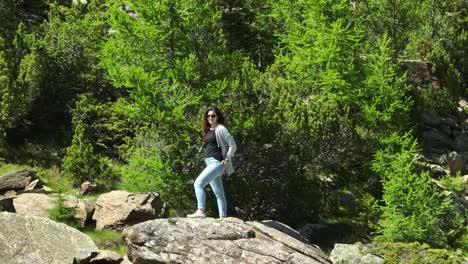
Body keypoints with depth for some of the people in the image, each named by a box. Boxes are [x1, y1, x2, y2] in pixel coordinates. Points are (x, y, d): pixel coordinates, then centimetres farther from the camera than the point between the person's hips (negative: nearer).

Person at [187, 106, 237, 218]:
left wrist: (227, 159, -12)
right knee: (219, 193, 8)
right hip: (210, 163, 9)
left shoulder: (220, 129, -7)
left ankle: (200, 211, -29)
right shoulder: (208, 130, 16)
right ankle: (223, 217, 9)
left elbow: (233, 145, -8)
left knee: (198, 183, -23)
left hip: (217, 163, -9)